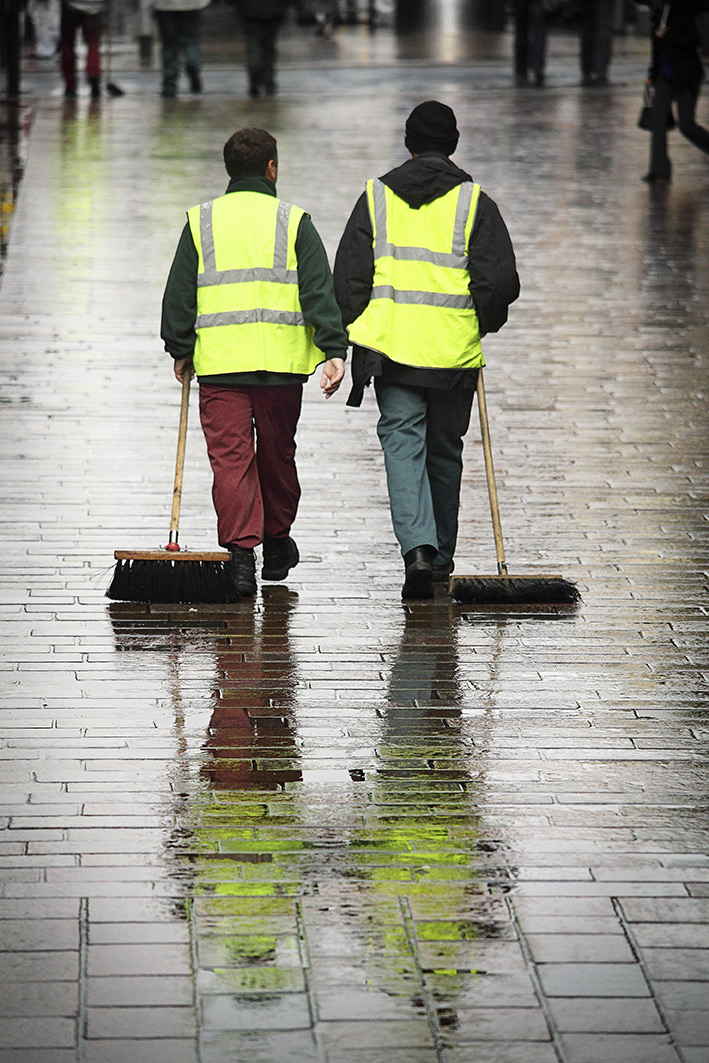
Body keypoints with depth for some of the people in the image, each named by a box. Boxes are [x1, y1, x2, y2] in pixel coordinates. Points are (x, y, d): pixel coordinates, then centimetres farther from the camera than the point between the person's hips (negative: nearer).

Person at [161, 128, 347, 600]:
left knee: (230, 456, -1)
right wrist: (333, 350, -5)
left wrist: (180, 349, 17)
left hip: (219, 362, 0)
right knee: (277, 454, 15)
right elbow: (320, 291, -3)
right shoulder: (294, 222, 3)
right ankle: (276, 544, 27)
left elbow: (179, 293, 7)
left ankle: (240, 549, -12)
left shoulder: (201, 221, 6)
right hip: (282, 362, 0)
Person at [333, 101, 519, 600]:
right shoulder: (474, 203, 0)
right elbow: (501, 281, -5)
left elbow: (348, 277, 3)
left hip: (391, 348, 0)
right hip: (455, 352, 0)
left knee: (403, 446, -2)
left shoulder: (376, 198, 5)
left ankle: (418, 548, -22)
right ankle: (441, 555, 24)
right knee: (445, 452, 14)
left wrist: (357, 331, 15)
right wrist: (483, 325, 13)